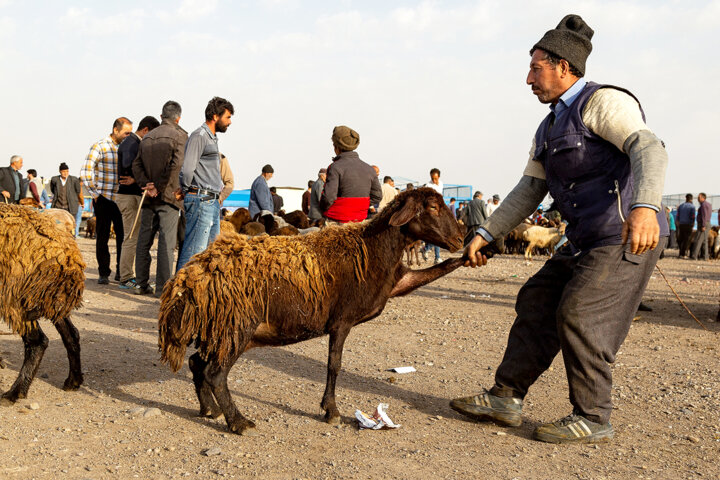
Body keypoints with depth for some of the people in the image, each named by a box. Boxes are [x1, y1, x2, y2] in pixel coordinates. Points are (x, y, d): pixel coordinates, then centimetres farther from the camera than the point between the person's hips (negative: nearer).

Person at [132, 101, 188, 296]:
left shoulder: (147, 137, 13)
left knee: (144, 240, 12)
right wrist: (160, 186, -12)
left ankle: (141, 283, 17)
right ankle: (162, 286, -3)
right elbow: (177, 163, -17)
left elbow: (136, 164, 7)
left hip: (148, 197, 6)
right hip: (168, 195, -5)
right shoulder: (179, 135, -4)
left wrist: (145, 185, -3)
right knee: (167, 242, -3)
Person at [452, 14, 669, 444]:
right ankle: (506, 398, 11)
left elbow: (648, 149, -27)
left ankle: (592, 419, 4)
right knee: (537, 302, 5)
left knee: (579, 314, -11)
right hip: (588, 241, 9)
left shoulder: (602, 102, -10)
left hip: (628, 237, -9)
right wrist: (485, 235, 12)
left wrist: (644, 206, -45)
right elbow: (528, 192, 18)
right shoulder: (550, 128, 18)